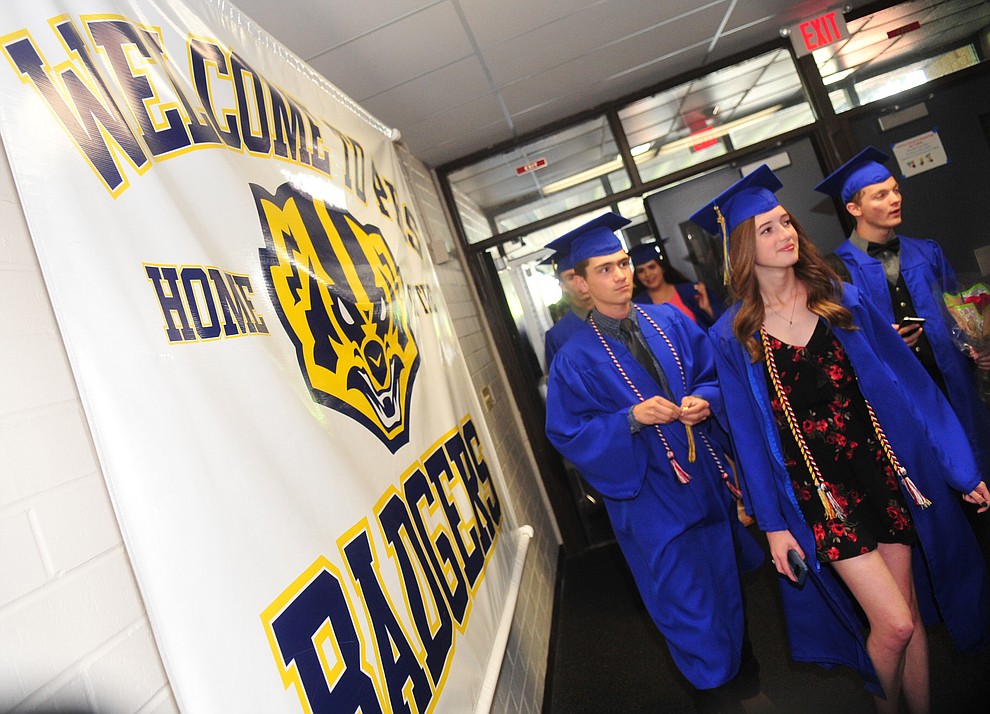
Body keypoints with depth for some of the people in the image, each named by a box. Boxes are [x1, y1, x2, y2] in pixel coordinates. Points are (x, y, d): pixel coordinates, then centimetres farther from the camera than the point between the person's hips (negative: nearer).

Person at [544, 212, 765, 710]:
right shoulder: (575, 359, -12)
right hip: (649, 496, -4)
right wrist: (631, 418, -24)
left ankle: (741, 660, 52)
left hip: (709, 476, 5)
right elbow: (567, 433, -12)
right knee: (685, 598, 11)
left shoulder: (670, 321, -1)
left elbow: (717, 375, 6)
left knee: (726, 577, 23)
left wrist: (705, 399, -16)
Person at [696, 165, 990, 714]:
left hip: (885, 474, 3)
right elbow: (749, 433, -3)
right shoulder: (733, 336, -6)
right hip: (817, 492, -3)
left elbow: (907, 382, 4)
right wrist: (773, 523, -3)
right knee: (895, 624, -3)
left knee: (908, 612, 12)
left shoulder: (842, 300, 1)